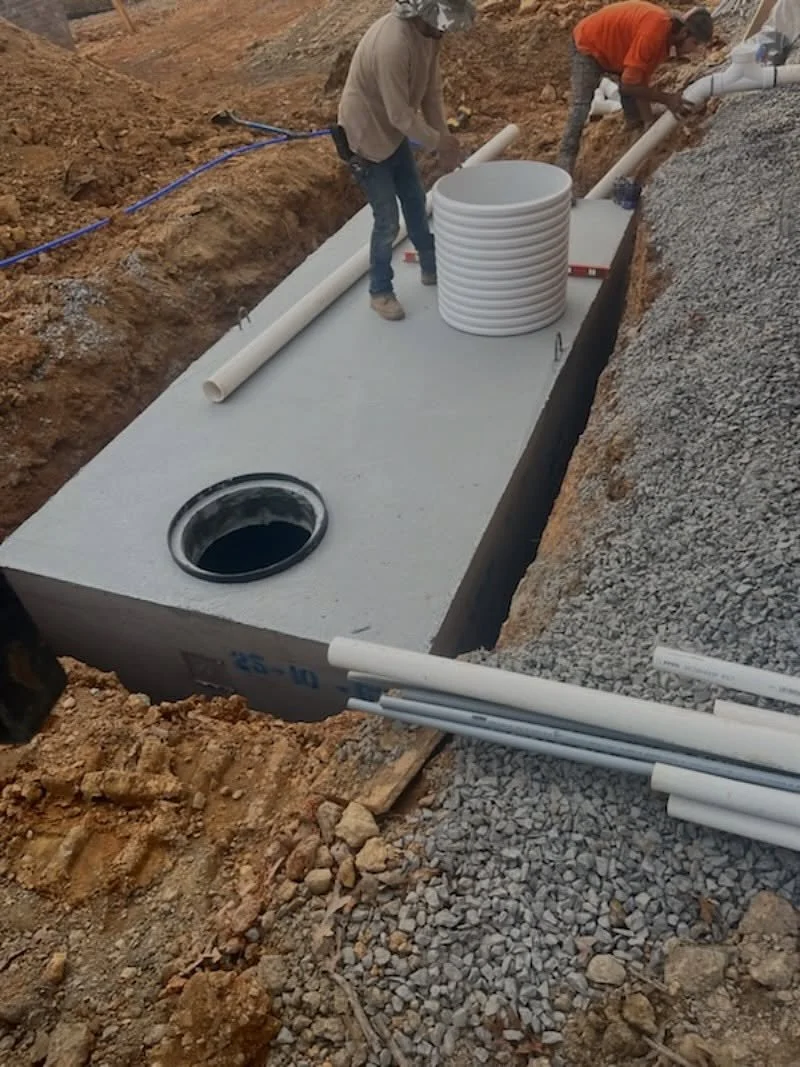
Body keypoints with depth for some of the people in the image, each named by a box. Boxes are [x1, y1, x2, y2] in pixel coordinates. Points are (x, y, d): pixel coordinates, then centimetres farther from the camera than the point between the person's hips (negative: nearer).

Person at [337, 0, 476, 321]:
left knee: (416, 203, 18)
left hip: (394, 131, 9)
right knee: (387, 220, -4)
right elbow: (401, 115, -30)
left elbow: (432, 90, 1)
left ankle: (432, 269, 37)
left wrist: (444, 140, -5)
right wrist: (439, 142, -19)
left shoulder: (427, 31, -6)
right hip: (365, 135, -9)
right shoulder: (391, 44, -33)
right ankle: (380, 292, 13)